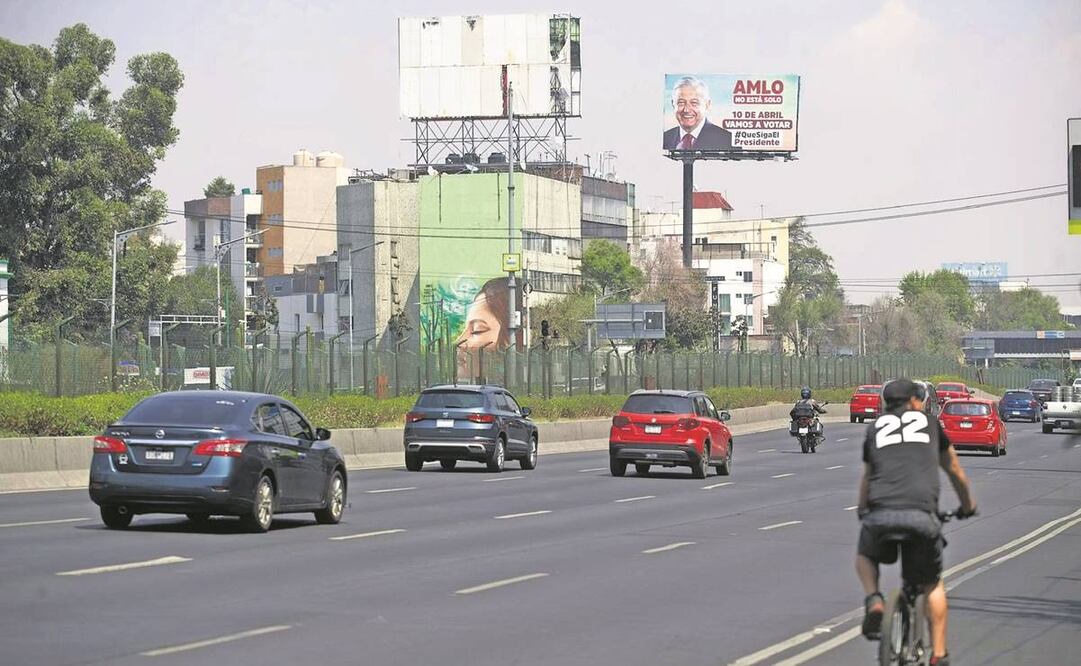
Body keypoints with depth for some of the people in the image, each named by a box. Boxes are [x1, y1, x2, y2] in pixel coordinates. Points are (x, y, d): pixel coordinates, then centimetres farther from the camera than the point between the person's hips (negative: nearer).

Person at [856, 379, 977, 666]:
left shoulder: (875, 428, 22)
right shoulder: (929, 422, 21)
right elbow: (955, 471, 33)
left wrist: (862, 510, 50)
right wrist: (968, 505, 50)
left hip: (880, 513, 1)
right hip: (921, 515, -1)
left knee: (865, 557, 31)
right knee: (932, 585, 19)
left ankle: (873, 600, 2)